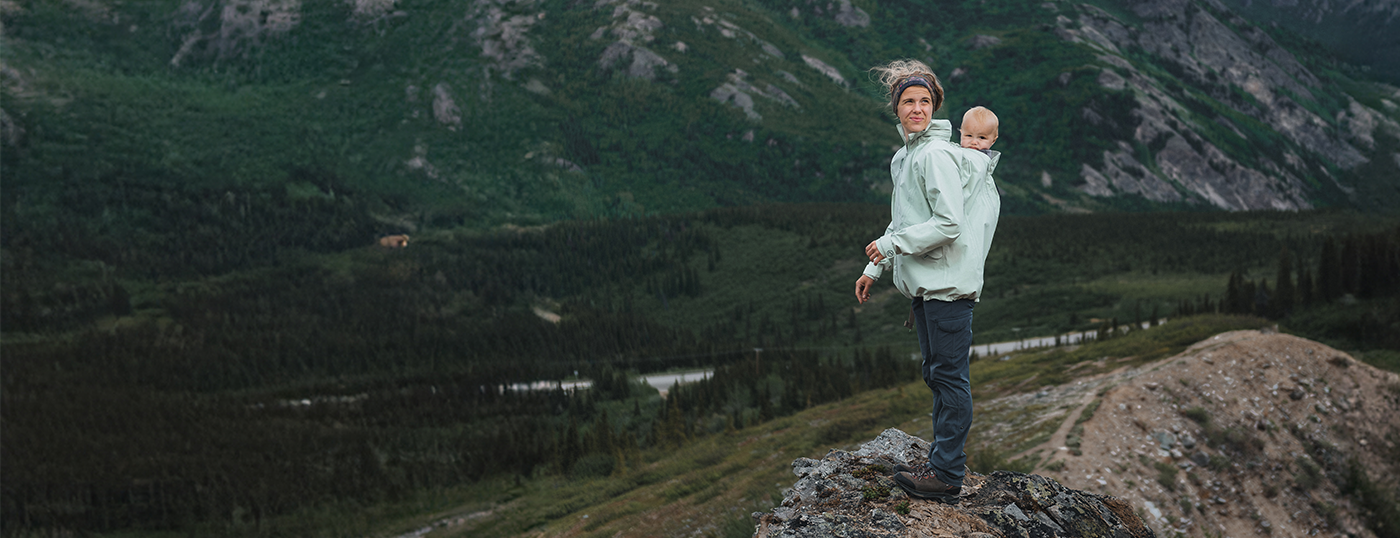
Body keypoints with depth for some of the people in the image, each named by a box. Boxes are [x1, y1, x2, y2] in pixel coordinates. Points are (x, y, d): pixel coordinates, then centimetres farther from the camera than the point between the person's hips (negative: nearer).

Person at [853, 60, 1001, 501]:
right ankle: (942, 463, 26)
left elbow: (948, 223, -21)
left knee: (949, 375, -5)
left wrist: (891, 244, -15)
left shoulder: (937, 155, -15)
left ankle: (947, 474, 0)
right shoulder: (905, 156, 15)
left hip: (948, 282, -10)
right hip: (925, 283, 10)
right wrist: (875, 268, 21)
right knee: (936, 374, 16)